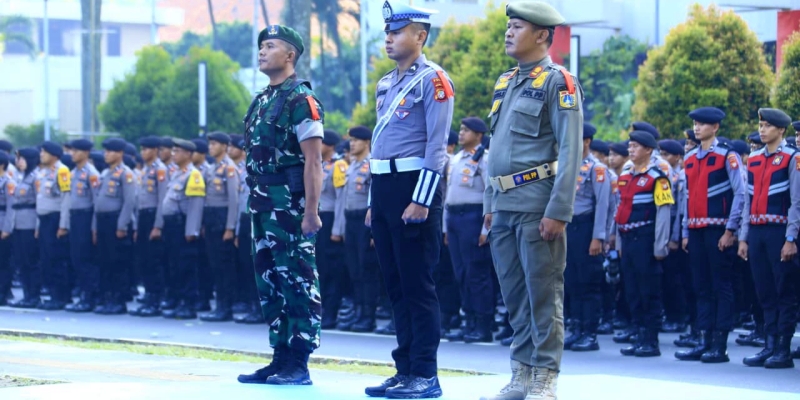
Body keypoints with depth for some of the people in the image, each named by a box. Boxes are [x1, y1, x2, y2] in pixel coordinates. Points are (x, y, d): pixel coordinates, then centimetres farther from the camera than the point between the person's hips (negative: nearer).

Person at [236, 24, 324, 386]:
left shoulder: (300, 98, -9)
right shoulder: (261, 101, 17)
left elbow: (313, 160, -14)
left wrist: (311, 211, -20)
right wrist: (256, 203, 14)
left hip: (291, 204, -9)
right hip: (264, 205, 9)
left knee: (298, 282, -5)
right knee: (269, 282, 10)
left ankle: (298, 364, -3)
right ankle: (280, 357, 15)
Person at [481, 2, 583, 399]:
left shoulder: (559, 82, -7)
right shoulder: (505, 82, 16)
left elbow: (570, 152, -13)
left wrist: (558, 212, -18)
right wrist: (490, 203, 18)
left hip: (537, 205, -8)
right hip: (505, 206, 8)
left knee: (543, 292, -4)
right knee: (514, 293, 10)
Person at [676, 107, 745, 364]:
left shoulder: (727, 156, -5)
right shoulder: (689, 160, 15)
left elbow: (740, 194, -9)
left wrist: (730, 230, -13)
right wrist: (686, 233, 13)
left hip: (718, 231, -7)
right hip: (696, 232, 7)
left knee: (722, 287, -3)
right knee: (702, 288, 7)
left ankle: (720, 346, -2)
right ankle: (704, 341, 10)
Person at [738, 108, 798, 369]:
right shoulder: (754, 160, 14)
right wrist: (743, 237, 11)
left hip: (779, 232, -6)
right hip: (756, 231, 6)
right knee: (765, 292, 7)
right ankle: (770, 345, 11)